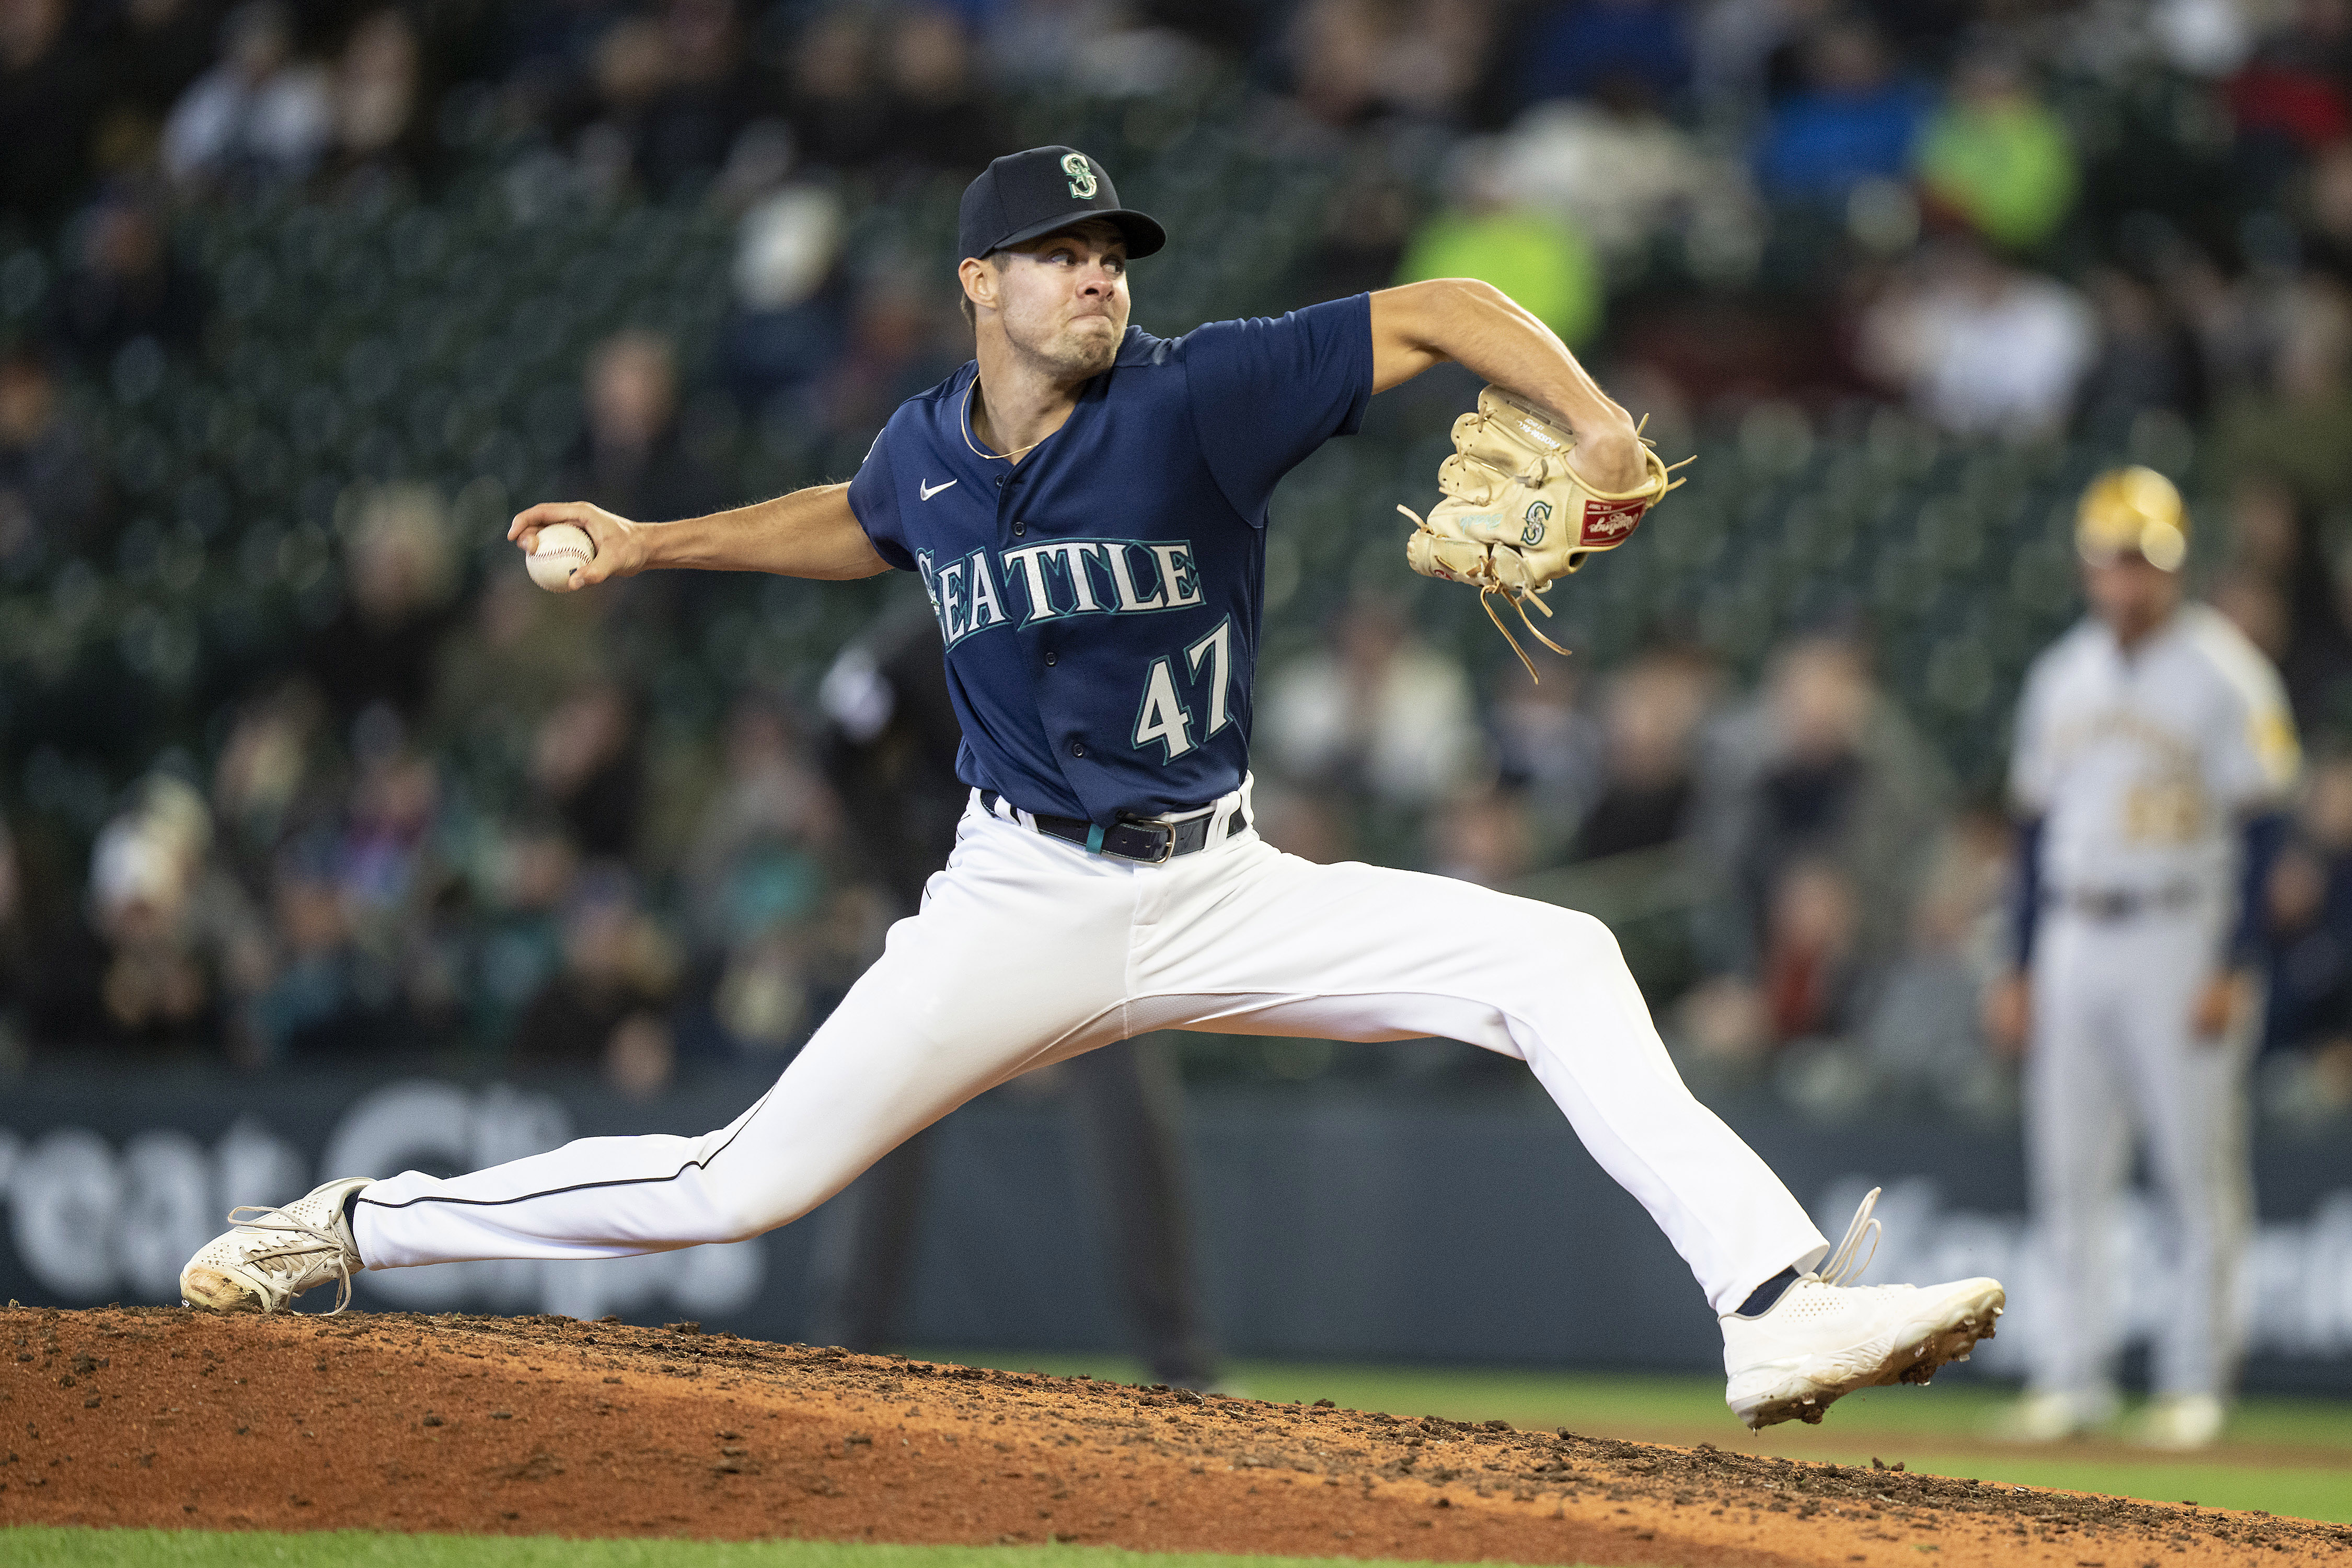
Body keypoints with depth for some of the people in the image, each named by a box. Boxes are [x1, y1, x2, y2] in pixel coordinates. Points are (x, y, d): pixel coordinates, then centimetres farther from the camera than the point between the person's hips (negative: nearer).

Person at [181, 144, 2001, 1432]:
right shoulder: (926, 449, 0)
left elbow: (1439, 311, -16)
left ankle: (1775, 1305, -23)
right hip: (1019, 900, 1)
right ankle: (363, 1227, 11)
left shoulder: (1193, 400, -11)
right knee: (754, 1182, -5)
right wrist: (652, 545, 20)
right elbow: (859, 524, 26)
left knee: (1556, 960, -20)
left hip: (1219, 889, -1)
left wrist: (1594, 422, -31)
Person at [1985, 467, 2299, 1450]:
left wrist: (2234, 970, -15)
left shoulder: (2223, 675, -5)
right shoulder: (2062, 676, 13)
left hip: (2183, 939, -6)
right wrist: (2020, 969, 12)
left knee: (2198, 1168, -4)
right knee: (2069, 1173, 5)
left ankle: (2195, 1381, 0)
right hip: (2073, 944, 6)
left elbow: (2260, 826, -8)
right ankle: (2073, 1377, 9)